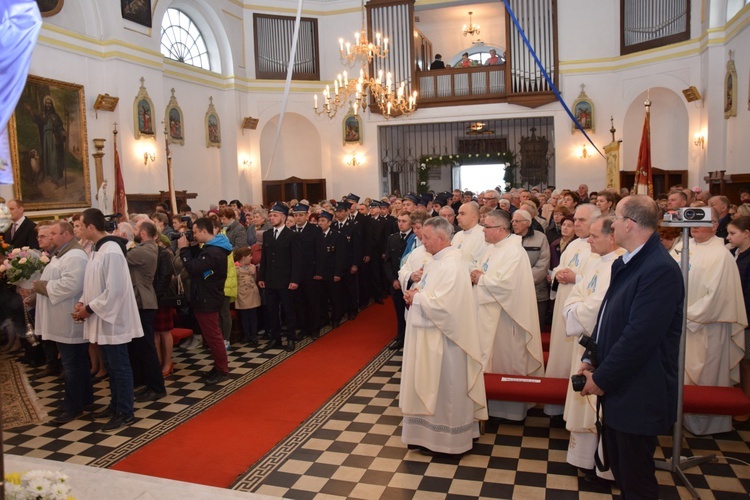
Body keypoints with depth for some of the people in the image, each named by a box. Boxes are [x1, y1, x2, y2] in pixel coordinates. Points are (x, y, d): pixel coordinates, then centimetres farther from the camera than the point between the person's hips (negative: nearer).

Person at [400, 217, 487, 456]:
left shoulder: (451, 265, -22)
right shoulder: (438, 260, 10)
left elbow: (441, 304, -29)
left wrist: (416, 297, -14)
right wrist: (416, 293, 1)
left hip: (441, 338, -10)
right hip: (429, 335, 10)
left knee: (443, 388, 5)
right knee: (431, 387, 18)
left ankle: (446, 438, 20)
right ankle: (432, 432, 32)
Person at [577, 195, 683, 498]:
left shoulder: (660, 269, -23)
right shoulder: (625, 263, 6)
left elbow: (639, 337, -26)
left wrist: (602, 378, -18)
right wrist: (590, 359, 3)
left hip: (639, 394, -9)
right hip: (617, 388, 9)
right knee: (618, 465, 22)